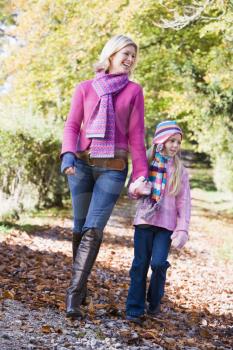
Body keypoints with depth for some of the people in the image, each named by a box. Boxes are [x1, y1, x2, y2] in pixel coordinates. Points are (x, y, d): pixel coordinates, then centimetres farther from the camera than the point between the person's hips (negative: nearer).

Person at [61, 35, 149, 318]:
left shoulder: (133, 91, 4)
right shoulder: (84, 88, 6)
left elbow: (136, 135, 3)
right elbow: (71, 126, 4)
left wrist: (141, 175, -1)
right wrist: (68, 155, -14)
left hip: (113, 168, -2)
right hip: (81, 164, 2)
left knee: (93, 229, -12)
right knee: (80, 226, 7)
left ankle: (74, 295, -15)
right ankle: (80, 285, 23)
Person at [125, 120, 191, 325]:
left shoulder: (180, 170, 5)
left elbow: (184, 202, 4)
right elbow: (132, 192, 13)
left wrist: (182, 230, -6)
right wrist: (135, 190, -12)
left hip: (166, 225, -1)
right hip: (144, 222, 1)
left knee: (158, 263, -13)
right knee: (140, 265, 0)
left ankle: (154, 302, 12)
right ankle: (134, 310, 7)